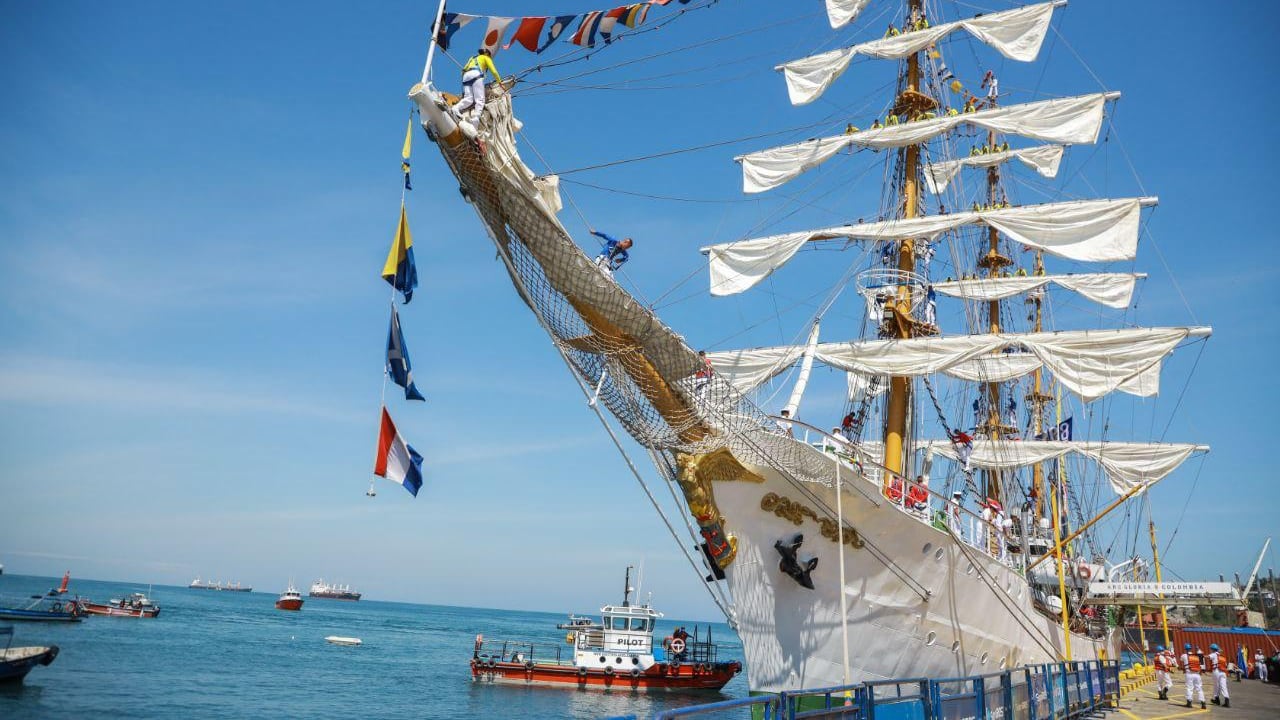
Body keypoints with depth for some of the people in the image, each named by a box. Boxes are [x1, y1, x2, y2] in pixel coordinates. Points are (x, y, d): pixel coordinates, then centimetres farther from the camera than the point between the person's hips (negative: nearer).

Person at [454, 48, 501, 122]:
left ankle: (456, 108, -29)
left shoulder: (473, 58, 38)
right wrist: (499, 81, 24)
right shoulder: (486, 57, 23)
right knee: (480, 98, -12)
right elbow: (493, 71, 15)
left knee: (468, 99, -5)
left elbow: (464, 69, 30)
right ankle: (476, 115, -32)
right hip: (476, 74, -6)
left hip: (466, 76, 6)